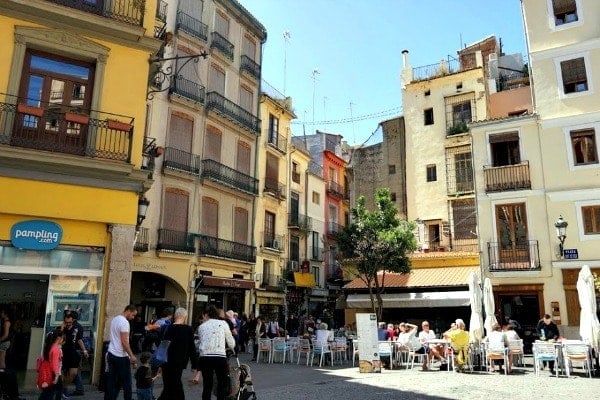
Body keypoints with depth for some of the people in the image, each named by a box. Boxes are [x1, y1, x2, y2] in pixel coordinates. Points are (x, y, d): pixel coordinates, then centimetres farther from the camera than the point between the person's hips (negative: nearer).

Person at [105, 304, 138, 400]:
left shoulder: (114, 319, 11)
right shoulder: (124, 322, -18)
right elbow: (124, 341, -22)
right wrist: (131, 356, -17)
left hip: (111, 354, 9)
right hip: (121, 356, -9)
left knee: (111, 381, 10)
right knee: (126, 382, 2)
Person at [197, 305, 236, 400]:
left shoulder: (201, 326, 16)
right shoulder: (223, 323, 9)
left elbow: (200, 343, 13)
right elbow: (231, 344, 11)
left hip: (204, 357, 3)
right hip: (220, 357, -2)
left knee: (207, 385, 12)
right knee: (222, 384, 10)